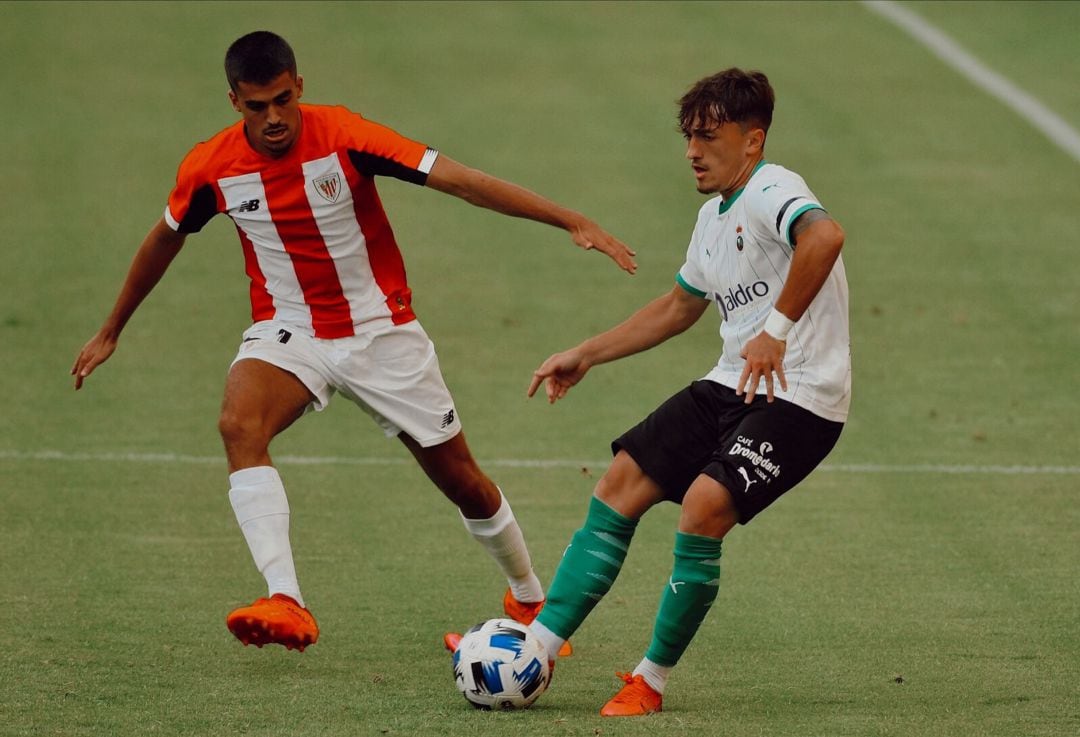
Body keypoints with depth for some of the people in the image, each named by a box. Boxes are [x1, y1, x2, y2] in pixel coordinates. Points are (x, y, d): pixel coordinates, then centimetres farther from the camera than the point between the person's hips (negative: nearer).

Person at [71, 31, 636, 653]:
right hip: (287, 331, 1)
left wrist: (573, 222, -31)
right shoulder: (210, 168, -11)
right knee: (240, 427, -32)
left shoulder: (343, 136, -21)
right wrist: (111, 332, 20)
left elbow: (459, 179, -25)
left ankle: (530, 600, 34)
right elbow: (166, 239, 9)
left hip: (381, 332, -1)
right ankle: (286, 605, -39)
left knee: (463, 480, 6)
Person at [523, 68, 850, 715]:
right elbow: (677, 309, 32)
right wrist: (586, 356, 30)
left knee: (705, 505, -25)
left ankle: (653, 681, -11)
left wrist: (778, 330, -38)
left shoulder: (771, 193, -14)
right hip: (732, 385, 10)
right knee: (622, 483, 1)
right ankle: (538, 647, 2)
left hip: (800, 397, -10)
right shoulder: (714, 217, 17)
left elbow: (825, 236, -37)